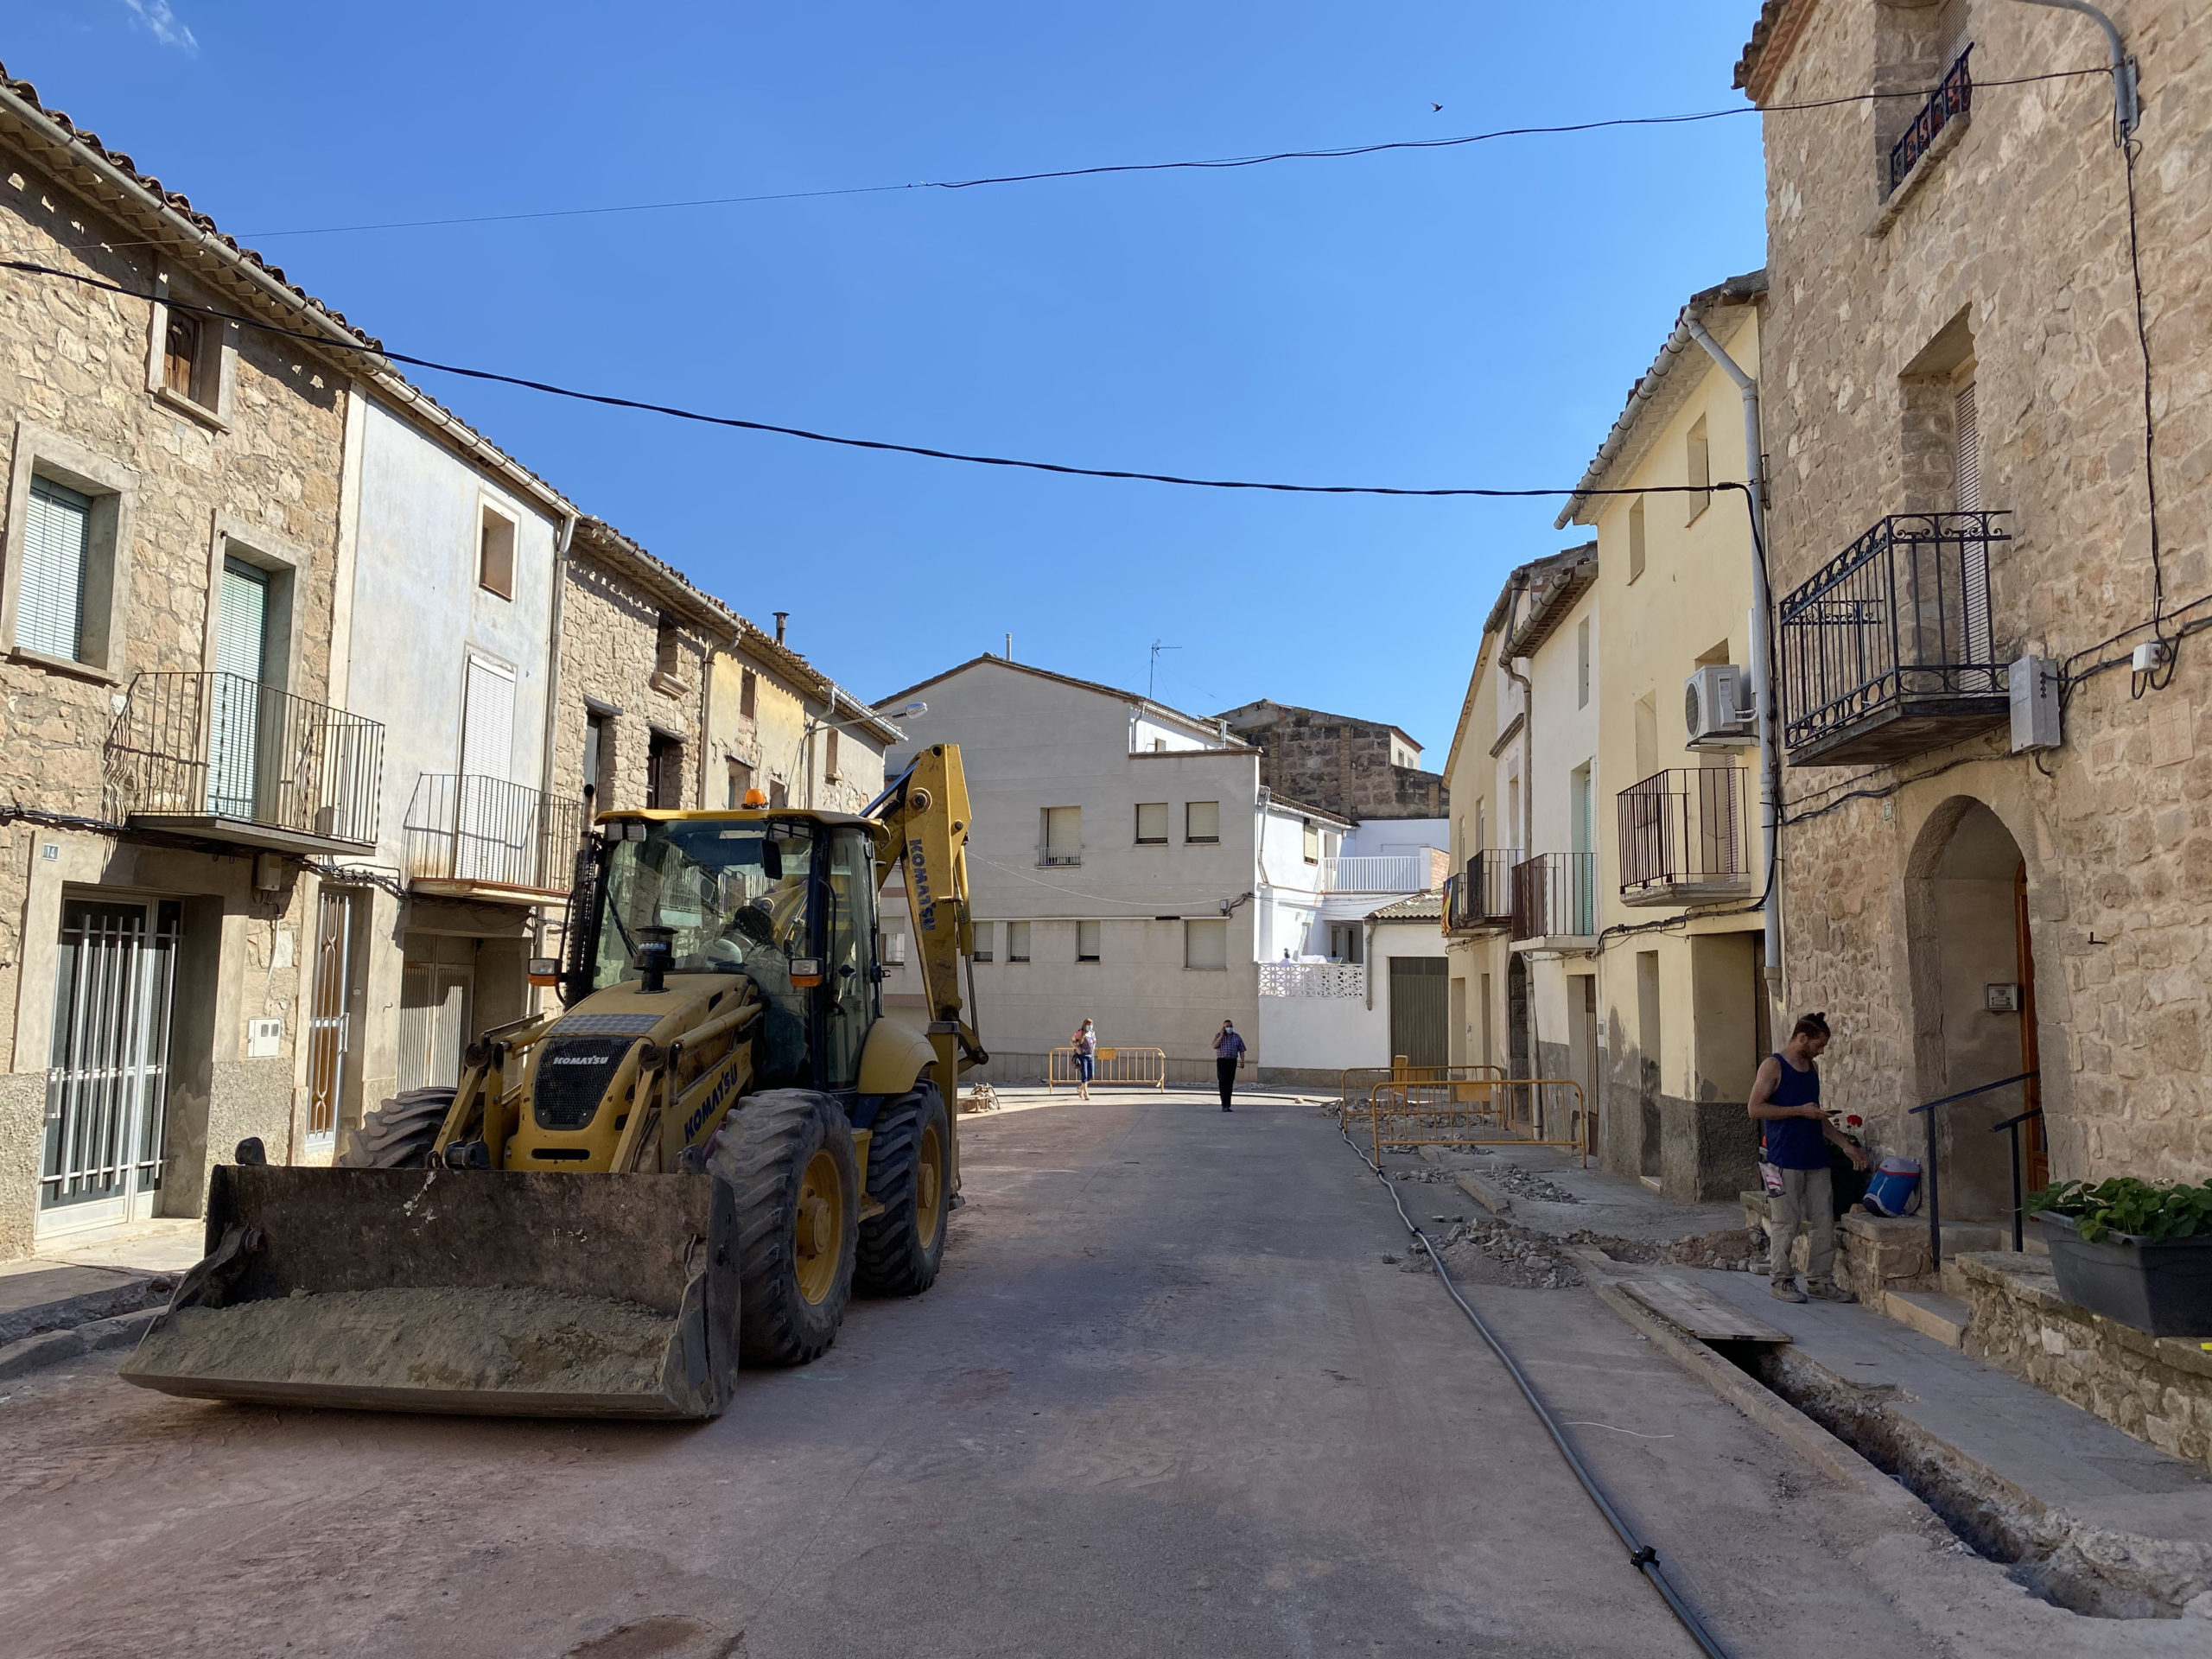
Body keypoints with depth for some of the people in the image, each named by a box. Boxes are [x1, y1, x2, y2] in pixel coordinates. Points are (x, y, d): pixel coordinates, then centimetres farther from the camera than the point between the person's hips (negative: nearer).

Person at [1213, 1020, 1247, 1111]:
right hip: (1221, 1061, -2)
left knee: (1230, 1084, 3)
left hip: (1232, 1062, 2)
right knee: (1223, 1083, -12)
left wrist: (1242, 1060, -6)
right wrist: (1221, 1035, -13)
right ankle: (1224, 1105, -15)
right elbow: (1215, 1046, -13)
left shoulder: (1237, 1037, 9)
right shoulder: (1218, 1035, 3)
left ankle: (1227, 1105, 9)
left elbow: (1241, 1050, 7)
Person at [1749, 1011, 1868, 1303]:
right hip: (1785, 1158, -7)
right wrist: (1799, 1110, -15)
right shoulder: (1773, 1066, -7)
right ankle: (1780, 1280, 9)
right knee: (1785, 1224, -1)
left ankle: (1820, 1281, 16)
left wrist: (1845, 1143, 20)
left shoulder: (1813, 1067, 16)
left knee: (1825, 1222, 6)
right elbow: (1756, 1109, -14)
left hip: (1816, 1158, 7)